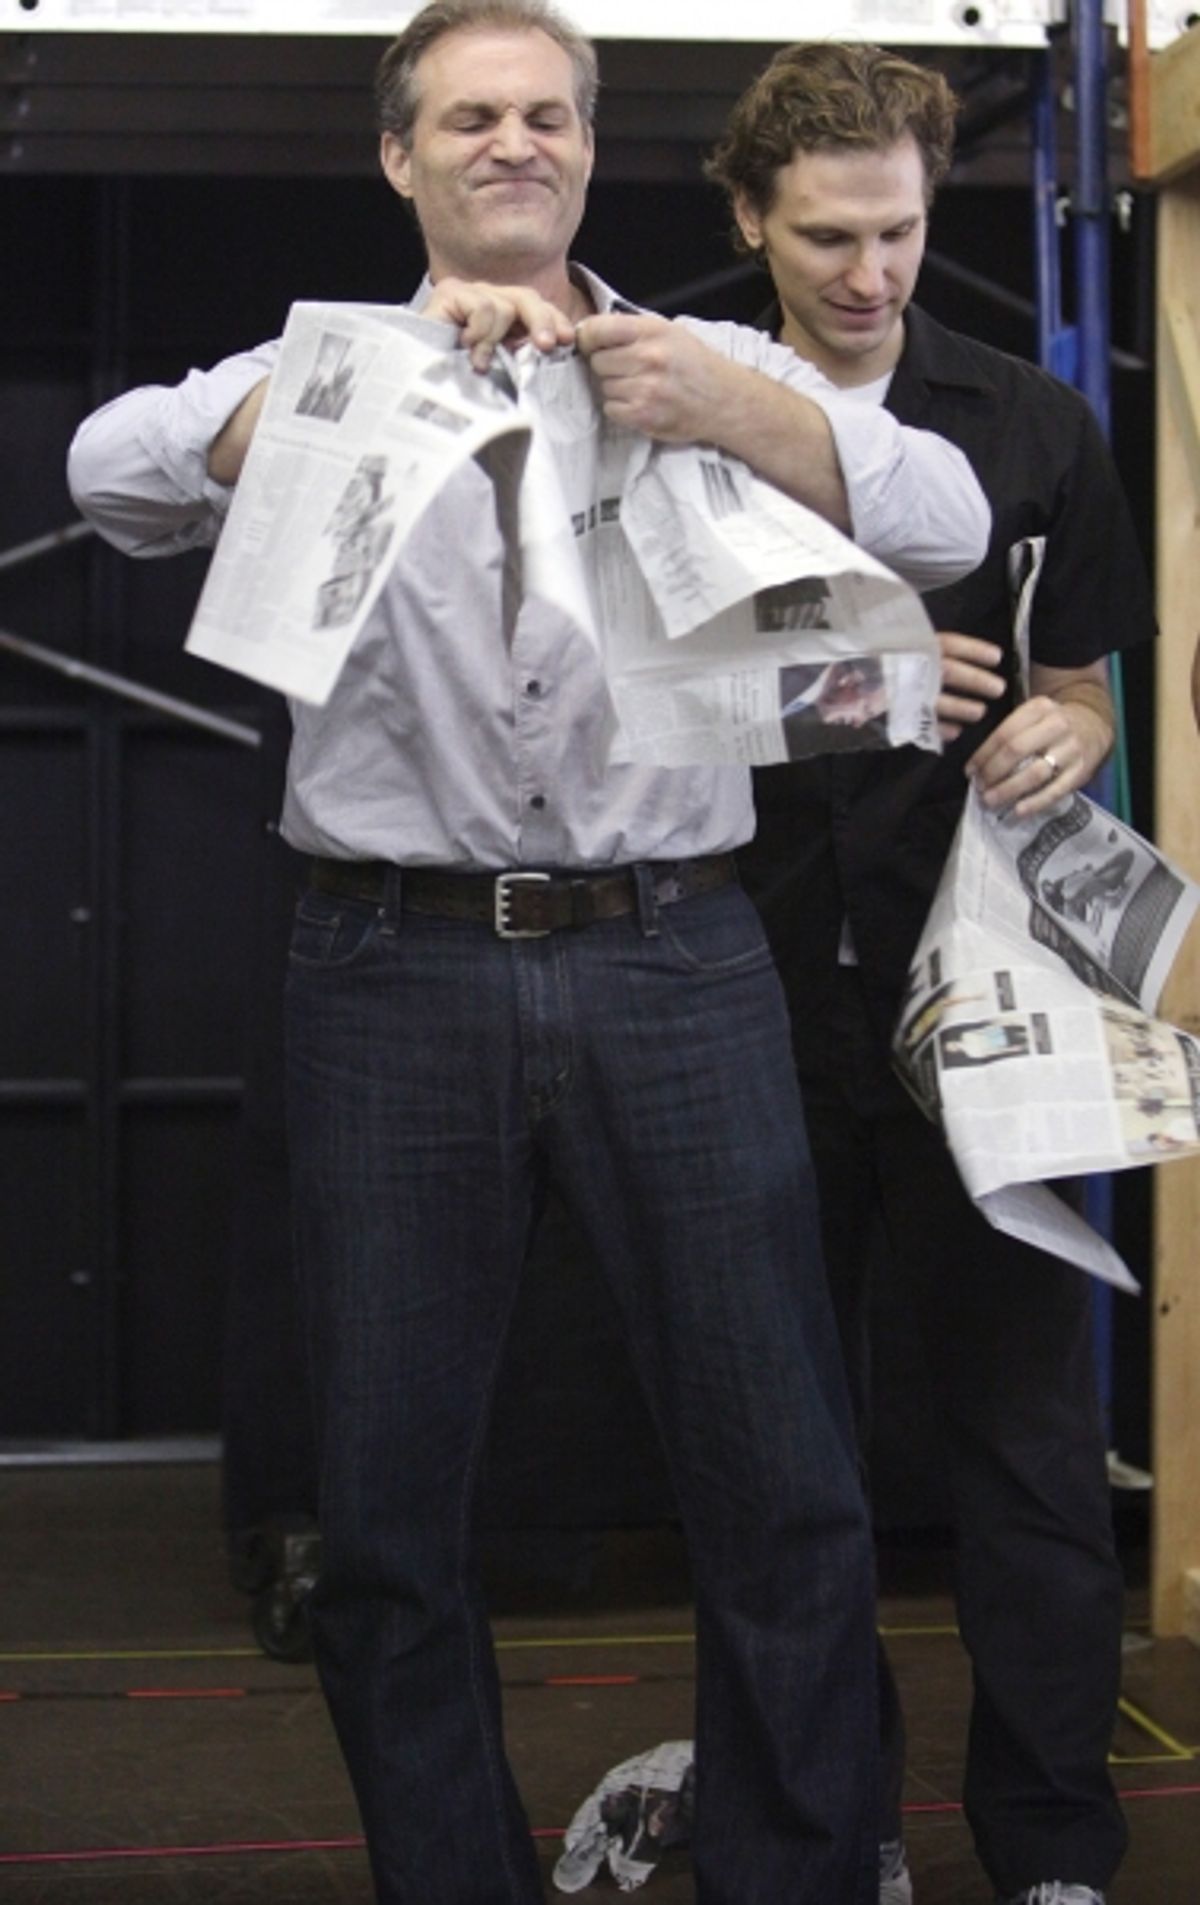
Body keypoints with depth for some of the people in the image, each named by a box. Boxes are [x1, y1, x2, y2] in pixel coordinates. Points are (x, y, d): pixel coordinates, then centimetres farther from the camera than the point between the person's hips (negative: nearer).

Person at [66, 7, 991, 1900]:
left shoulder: (714, 369, 11)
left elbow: (944, 522, -3)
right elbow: (118, 474, -8)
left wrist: (722, 405, -21)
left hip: (673, 960, 0)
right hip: (400, 975, 0)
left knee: (785, 1489, 1)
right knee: (386, 1509, 6)